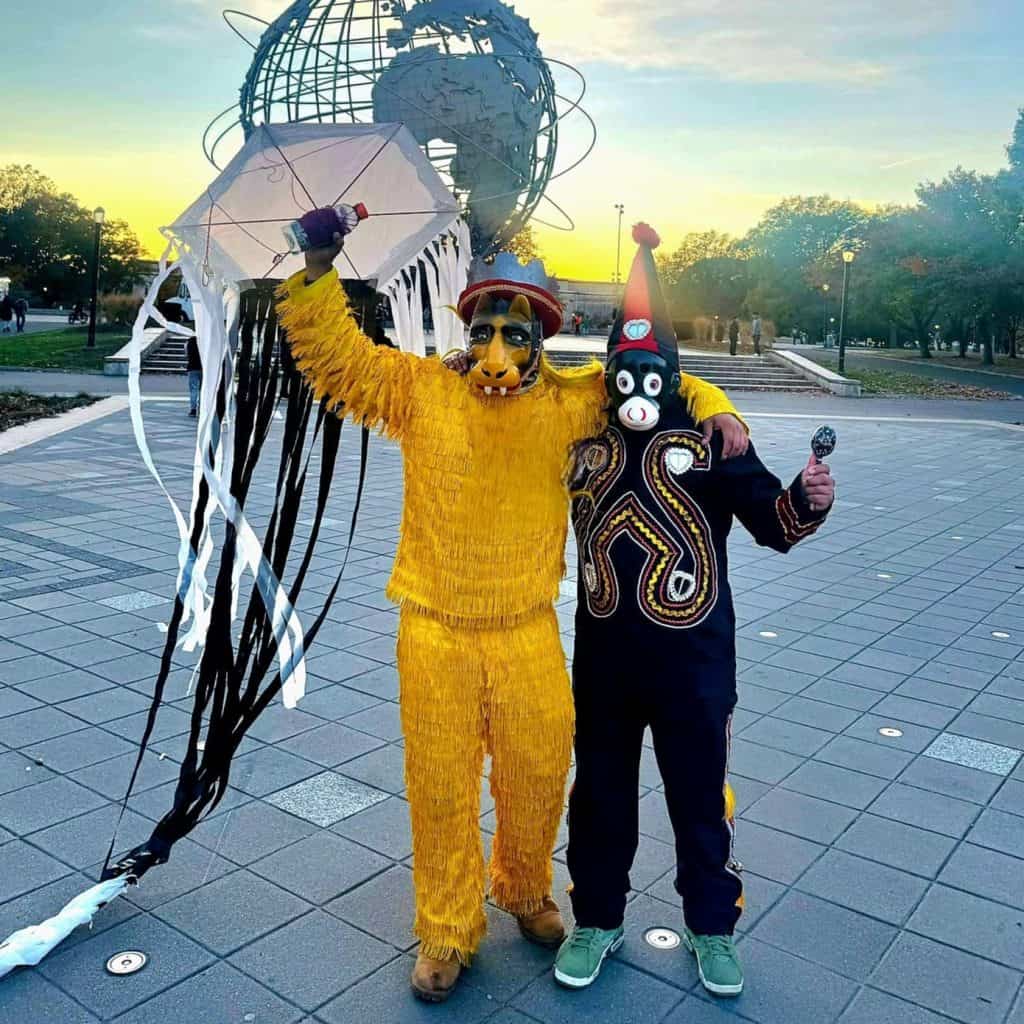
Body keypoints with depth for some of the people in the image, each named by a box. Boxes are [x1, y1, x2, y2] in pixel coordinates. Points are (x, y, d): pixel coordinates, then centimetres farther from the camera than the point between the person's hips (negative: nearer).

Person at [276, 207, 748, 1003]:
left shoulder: (567, 401, 1)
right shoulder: (420, 389, -1)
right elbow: (334, 355, -3)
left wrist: (711, 406, -2)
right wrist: (317, 269, -13)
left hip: (529, 632, 1)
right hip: (434, 633, -1)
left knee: (538, 775, 13)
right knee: (441, 786, 9)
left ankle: (525, 891, 43)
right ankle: (448, 932, 30)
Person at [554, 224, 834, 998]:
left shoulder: (711, 436, -4)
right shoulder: (582, 438, 5)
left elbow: (771, 521, -8)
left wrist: (807, 499, -28)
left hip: (692, 656, -3)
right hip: (603, 653, 3)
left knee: (700, 795, 13)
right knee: (600, 793, 16)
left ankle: (712, 928, 36)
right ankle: (597, 920, 38)